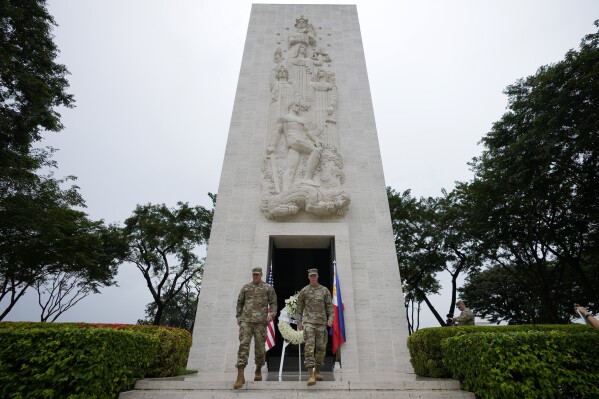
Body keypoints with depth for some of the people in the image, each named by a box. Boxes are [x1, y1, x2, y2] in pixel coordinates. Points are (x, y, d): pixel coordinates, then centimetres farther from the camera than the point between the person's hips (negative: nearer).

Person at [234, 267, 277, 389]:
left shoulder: (268, 288, 5)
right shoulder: (245, 287, 10)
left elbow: (273, 303, 4)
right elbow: (240, 302, 18)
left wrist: (271, 314, -13)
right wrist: (238, 317, 13)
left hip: (260, 322, -1)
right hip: (246, 321, 1)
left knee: (259, 347, 5)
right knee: (243, 345, -12)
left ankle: (258, 370, 30)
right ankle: (240, 377, -13)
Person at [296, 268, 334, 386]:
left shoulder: (325, 290, 6)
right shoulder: (304, 291, 4)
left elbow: (330, 306, 4)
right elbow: (299, 307, 8)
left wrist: (331, 318, -12)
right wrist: (299, 322, 0)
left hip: (321, 323, 2)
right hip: (308, 322, -2)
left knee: (321, 347, 7)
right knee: (309, 346, -14)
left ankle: (317, 371, 25)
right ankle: (311, 375, -15)